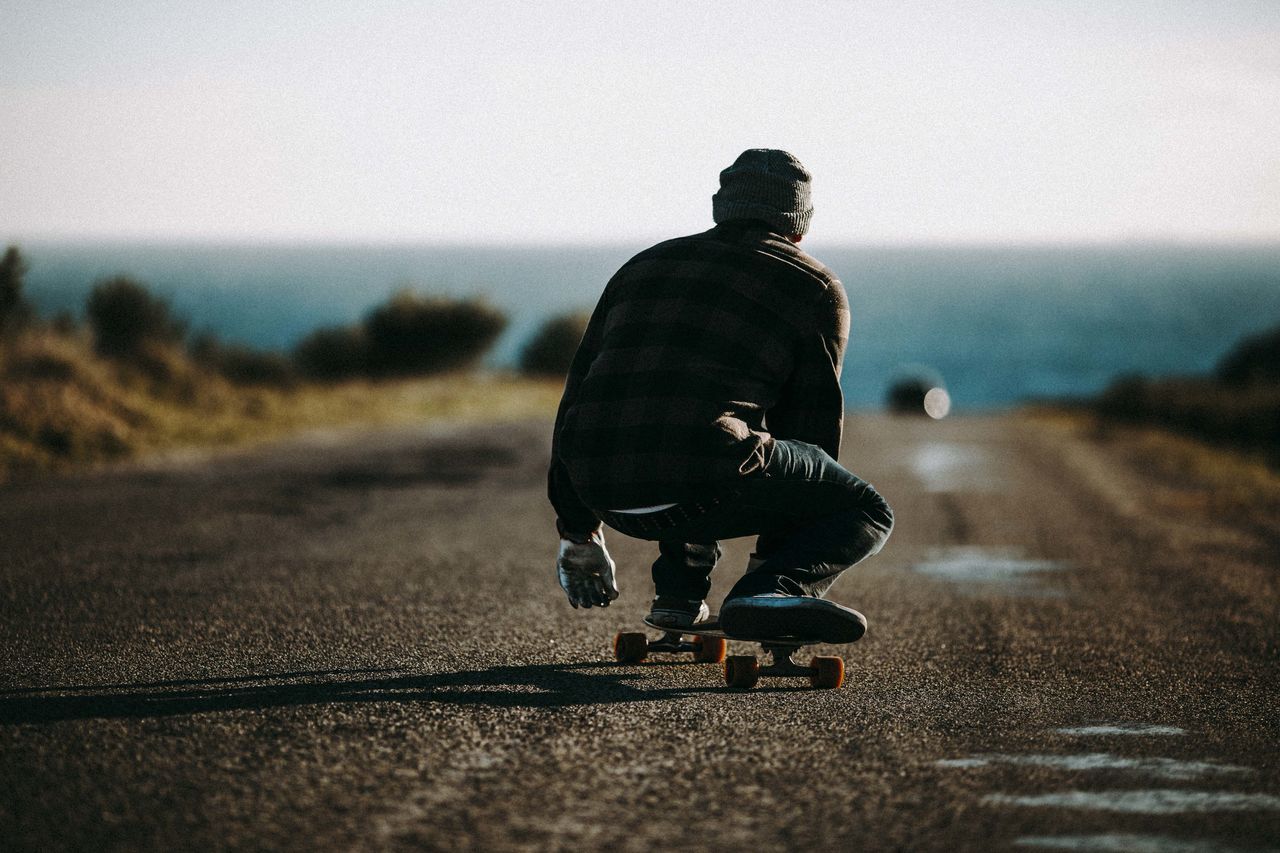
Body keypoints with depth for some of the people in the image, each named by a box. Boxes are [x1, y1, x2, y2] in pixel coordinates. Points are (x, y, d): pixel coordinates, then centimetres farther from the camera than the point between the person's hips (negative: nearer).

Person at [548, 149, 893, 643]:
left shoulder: (643, 266, 28)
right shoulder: (816, 288, 14)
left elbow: (580, 395, 28)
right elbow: (811, 425, 16)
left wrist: (578, 535, 33)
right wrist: (774, 559, 28)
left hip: (601, 487, 6)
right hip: (701, 487, -6)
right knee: (867, 513, 13)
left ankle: (679, 591, 23)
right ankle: (771, 592, -15)